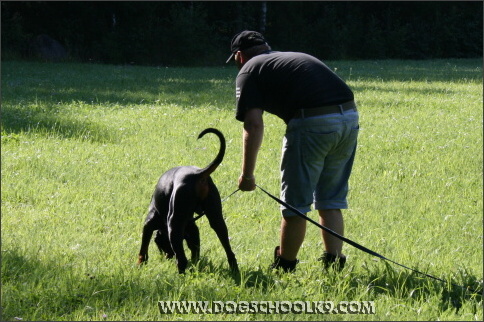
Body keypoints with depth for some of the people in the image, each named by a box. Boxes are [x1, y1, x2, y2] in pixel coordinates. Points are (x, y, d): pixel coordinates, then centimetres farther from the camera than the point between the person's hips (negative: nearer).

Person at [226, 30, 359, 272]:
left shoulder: (249, 72, 10)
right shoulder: (296, 57, 31)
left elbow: (254, 125, -2)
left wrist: (247, 174, 3)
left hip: (313, 124, -7)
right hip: (350, 116, 7)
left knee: (295, 202, 6)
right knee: (331, 200, 17)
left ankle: (284, 267, 16)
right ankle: (334, 263, 16)